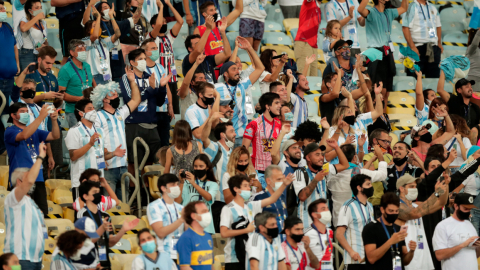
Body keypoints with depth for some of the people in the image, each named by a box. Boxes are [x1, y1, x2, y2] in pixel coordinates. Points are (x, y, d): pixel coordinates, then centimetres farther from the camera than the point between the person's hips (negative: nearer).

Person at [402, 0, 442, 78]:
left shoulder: (433, 8, 17)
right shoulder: (411, 8, -3)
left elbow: (438, 27, 25)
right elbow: (405, 28, -11)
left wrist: (439, 43, 13)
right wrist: (412, 47, -18)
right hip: (418, 47, -6)